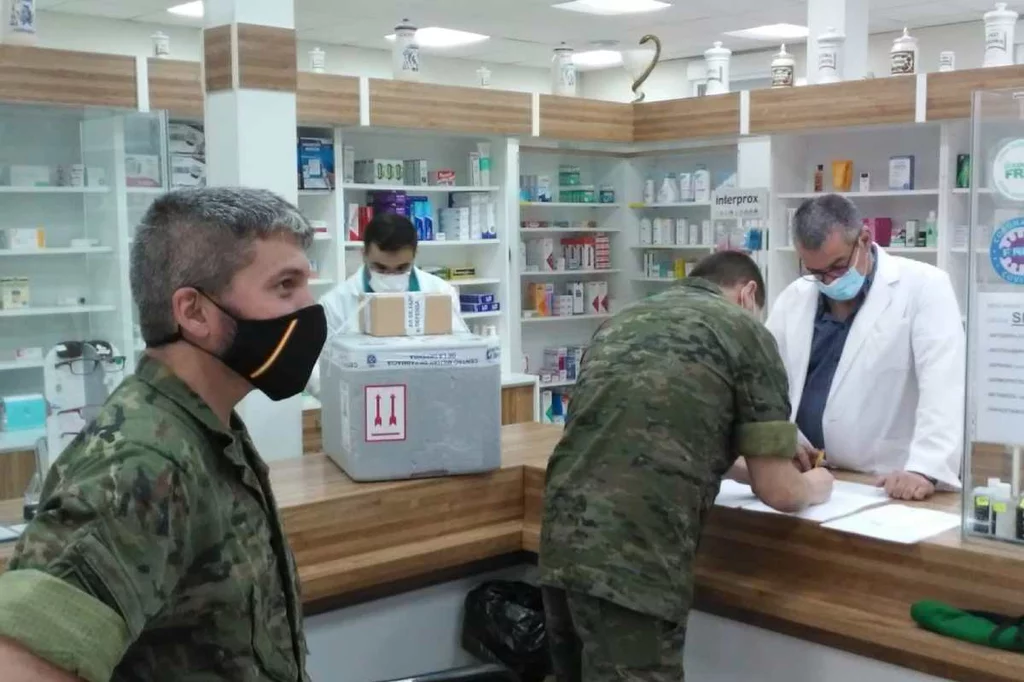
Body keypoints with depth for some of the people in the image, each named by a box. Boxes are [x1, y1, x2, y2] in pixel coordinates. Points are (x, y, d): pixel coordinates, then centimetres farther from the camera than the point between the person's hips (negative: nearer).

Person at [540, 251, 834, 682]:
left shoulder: (622, 321, 22)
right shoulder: (745, 331, 4)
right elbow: (777, 491, 4)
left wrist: (728, 465, 45)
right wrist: (814, 486, 26)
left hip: (562, 543, 7)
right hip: (633, 561, -7)